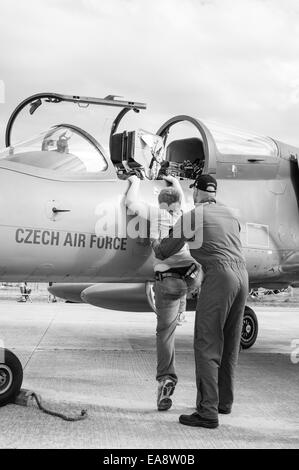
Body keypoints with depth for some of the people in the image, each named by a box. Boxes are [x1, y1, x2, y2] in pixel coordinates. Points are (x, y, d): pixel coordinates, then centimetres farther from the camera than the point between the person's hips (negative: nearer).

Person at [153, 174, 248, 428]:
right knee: (230, 344, 17)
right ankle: (224, 401, 28)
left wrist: (156, 248, 30)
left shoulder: (192, 216, 2)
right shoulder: (230, 214, 21)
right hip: (242, 275, 7)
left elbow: (166, 250, 6)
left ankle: (208, 411, -10)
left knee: (207, 345, -6)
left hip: (219, 277, -7)